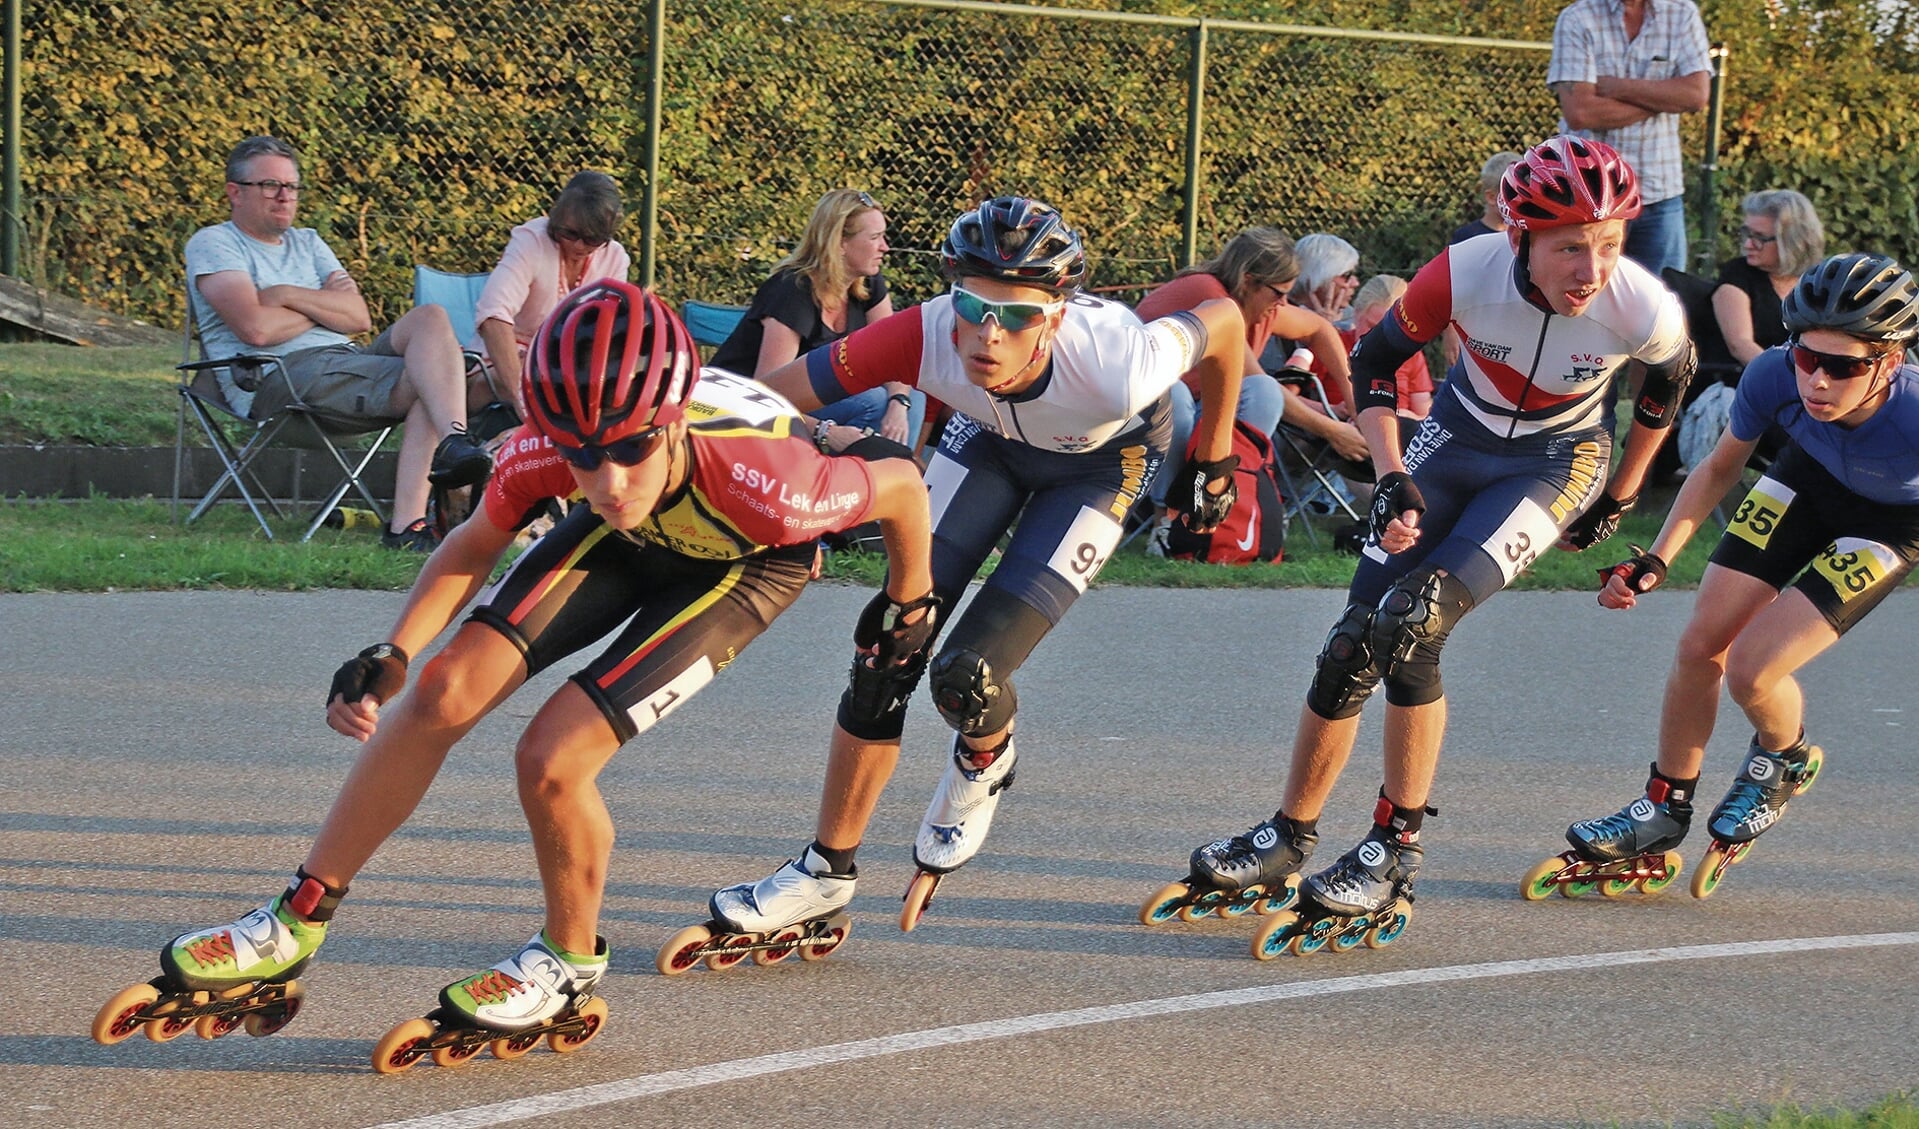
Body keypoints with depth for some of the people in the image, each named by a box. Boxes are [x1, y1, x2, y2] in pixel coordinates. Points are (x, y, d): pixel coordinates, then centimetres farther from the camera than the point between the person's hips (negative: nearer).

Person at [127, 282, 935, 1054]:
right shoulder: (542, 453, -32)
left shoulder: (763, 485, -43)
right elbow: (476, 545, -9)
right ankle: (298, 922, 5)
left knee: (550, 758, -20)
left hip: (744, 560, -4)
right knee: (445, 693, -11)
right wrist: (387, 657, -21)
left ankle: (570, 961, 9)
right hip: (626, 536, 4)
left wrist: (910, 605, -5)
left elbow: (902, 484, -23)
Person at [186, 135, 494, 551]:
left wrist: (288, 296, -3)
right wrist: (323, 306, 5)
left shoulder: (308, 243, 27)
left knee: (430, 317, -21)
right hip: (279, 375, -7)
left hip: (345, 360, 7)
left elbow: (359, 318, 10)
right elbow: (256, 329, -12)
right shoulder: (213, 244, 6)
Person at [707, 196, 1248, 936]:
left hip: (1105, 459, -3)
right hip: (990, 435, 3)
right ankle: (826, 871, 13)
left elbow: (1225, 321, -21)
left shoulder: (1114, 366, -42)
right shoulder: (925, 337, -37)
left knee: (967, 674, -18)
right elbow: (763, 402, -30)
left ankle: (982, 764, 20)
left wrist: (1215, 465, -8)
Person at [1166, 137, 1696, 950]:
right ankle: (1286, 842, 17)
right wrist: (1391, 476, -18)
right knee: (1357, 639, -1)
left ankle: (1396, 852, -10)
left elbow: (1670, 381, -3)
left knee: (1414, 622, -23)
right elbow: (1375, 360, -9)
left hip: (1558, 463, -3)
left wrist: (1620, 496, 7)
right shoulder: (1465, 274, -29)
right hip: (1460, 435, 3)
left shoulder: (1642, 309, -29)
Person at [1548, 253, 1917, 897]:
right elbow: (1721, 468, -8)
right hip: (1808, 478, 4)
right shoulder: (1774, 375, -30)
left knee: (1751, 669, -16)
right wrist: (1654, 560, -13)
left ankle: (1784, 760, 18)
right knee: (1700, 647, 0)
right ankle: (1663, 813, 21)